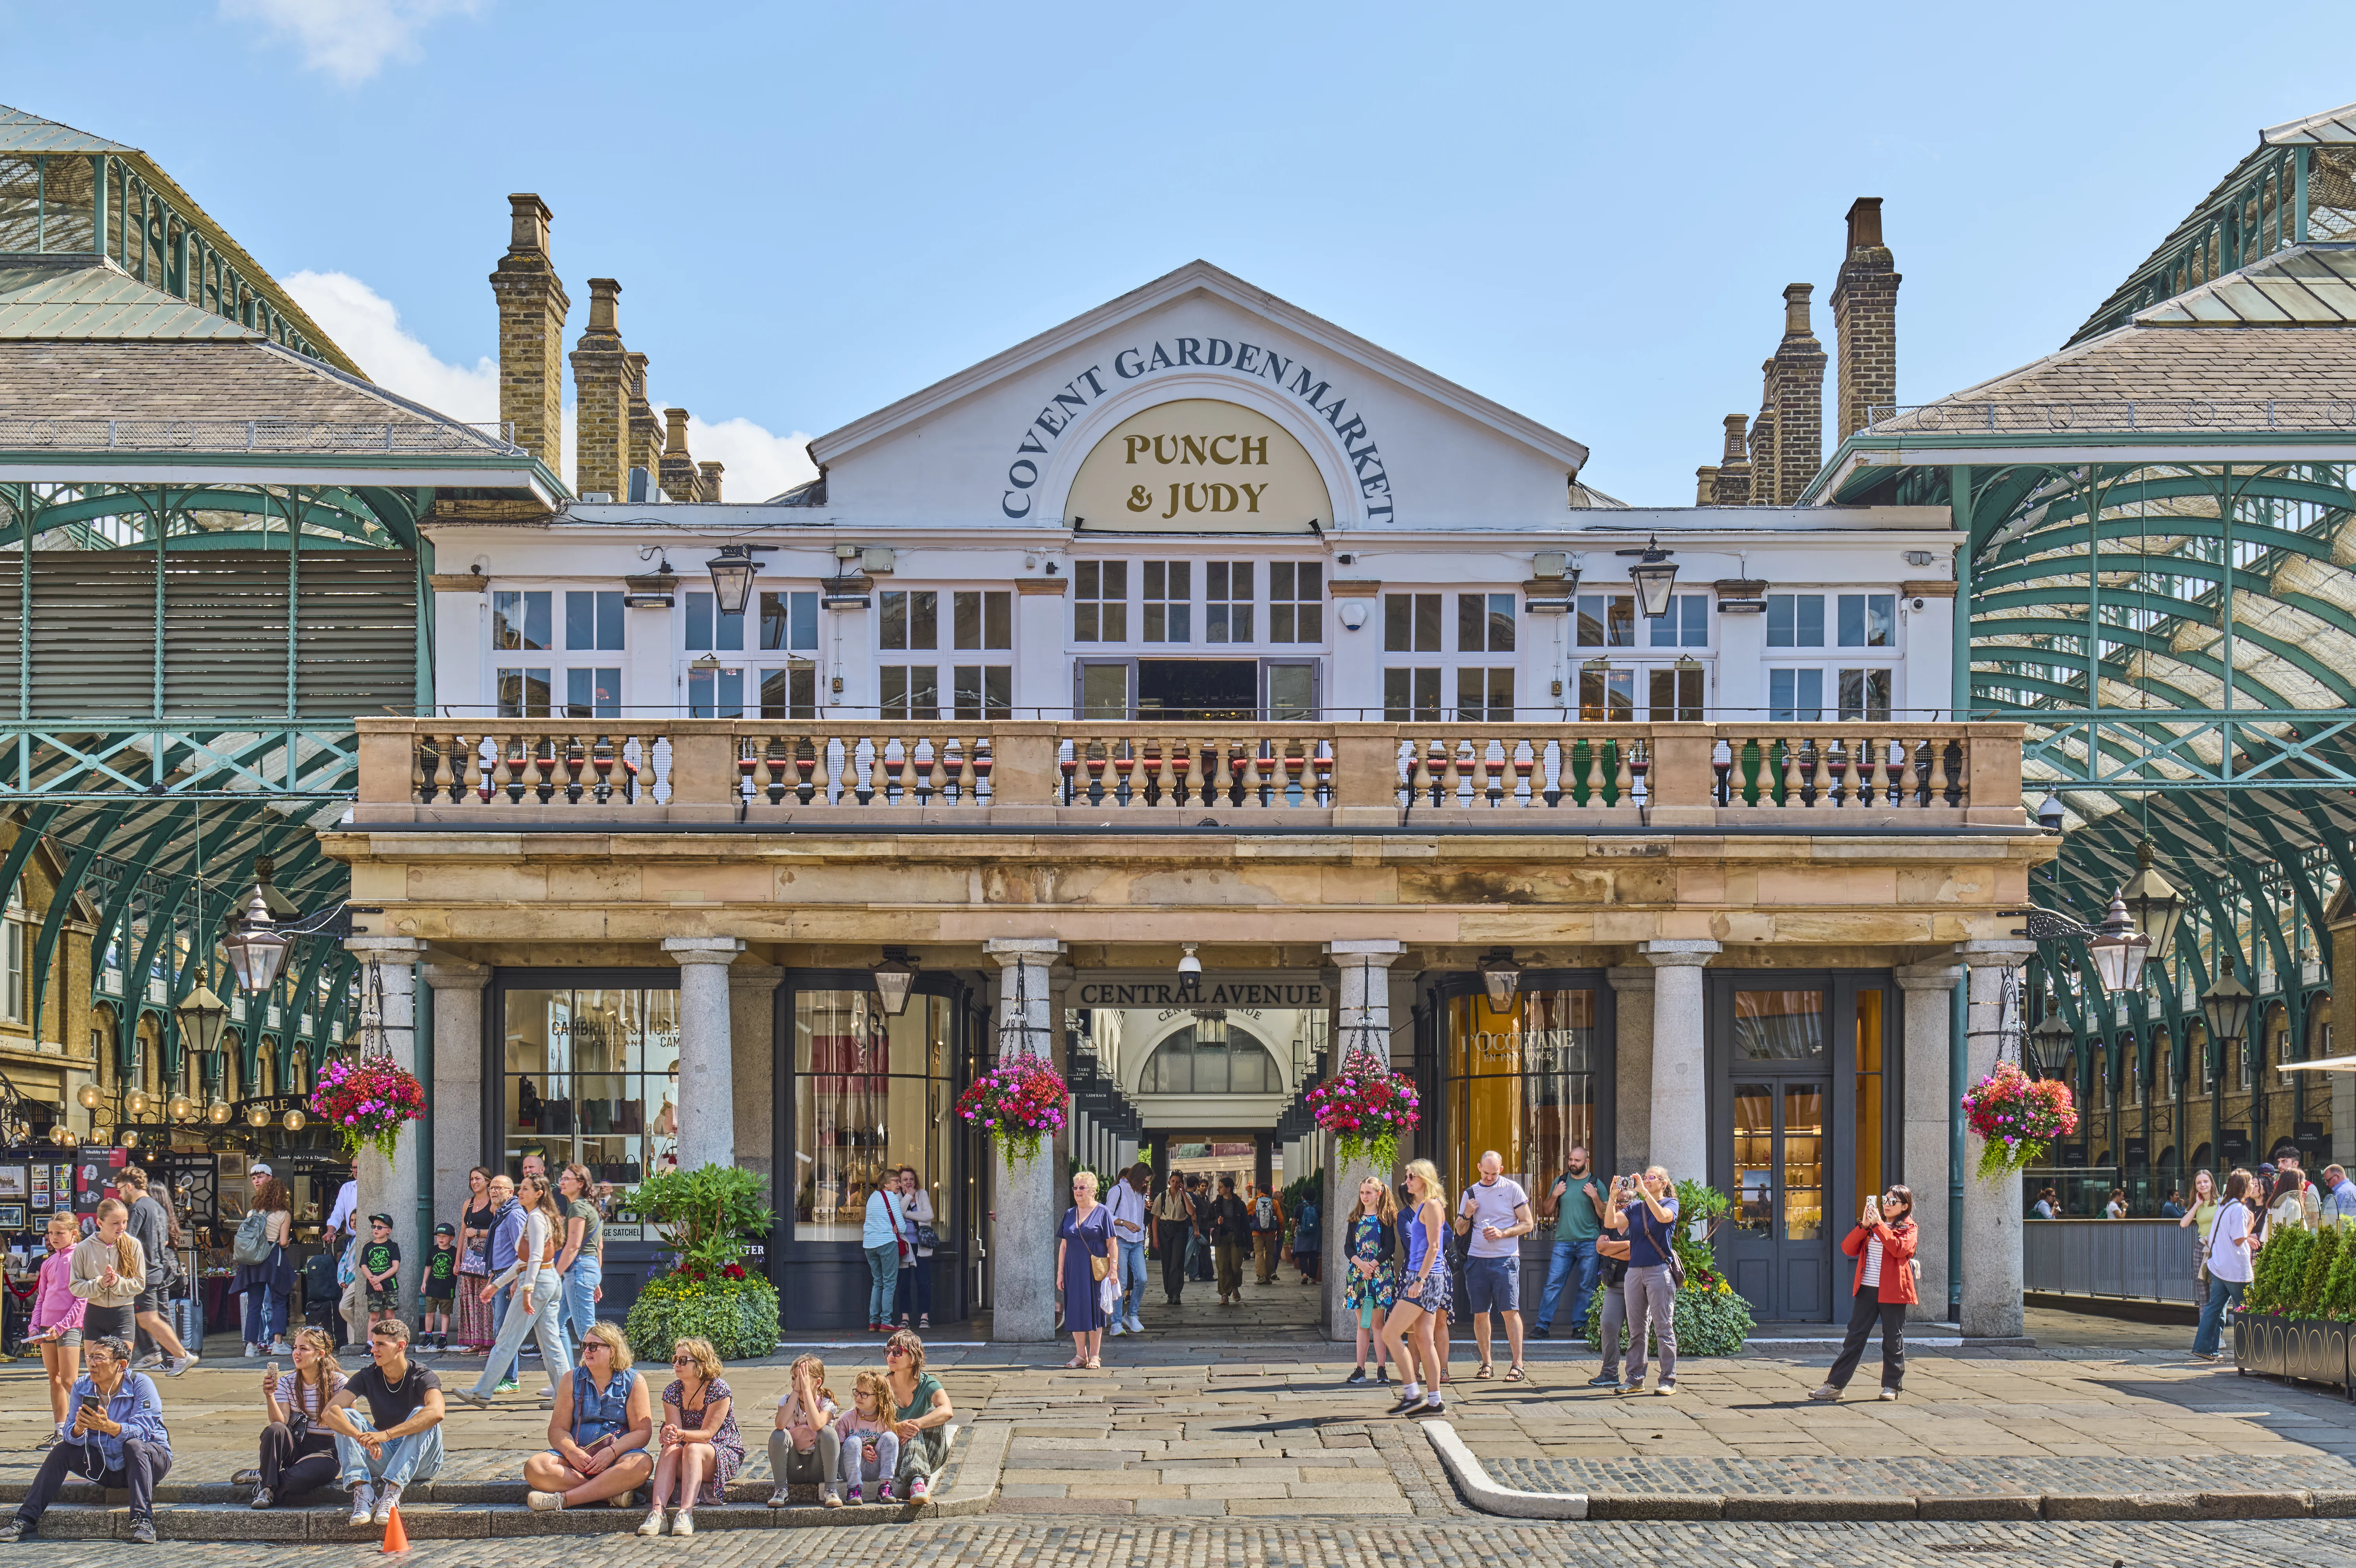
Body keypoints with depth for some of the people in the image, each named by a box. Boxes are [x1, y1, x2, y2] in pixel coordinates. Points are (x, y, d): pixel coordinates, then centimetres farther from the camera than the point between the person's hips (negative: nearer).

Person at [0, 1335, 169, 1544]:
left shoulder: (141, 1384, -17)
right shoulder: (82, 1386, -3)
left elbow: (141, 1432, -27)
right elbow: (71, 1435, -8)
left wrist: (108, 1427, -44)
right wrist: (79, 1429, -33)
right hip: (104, 1465, 5)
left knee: (134, 1445, -34)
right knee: (63, 1451, -12)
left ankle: (143, 1521, -40)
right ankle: (27, 1520, -11)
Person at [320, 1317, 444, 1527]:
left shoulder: (422, 1377, -13)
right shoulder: (368, 1377, -2)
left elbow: (436, 1412, -36)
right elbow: (330, 1412, -17)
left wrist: (386, 1435, -44)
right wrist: (363, 1439, -36)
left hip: (420, 1462, -4)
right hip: (381, 1459, 4)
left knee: (421, 1414, -30)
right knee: (344, 1417, -15)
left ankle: (391, 1493, -41)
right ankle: (362, 1492, -34)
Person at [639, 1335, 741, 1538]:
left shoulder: (719, 1389, -14)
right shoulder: (672, 1392, 0)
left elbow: (707, 1433, -20)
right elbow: (675, 1432, -10)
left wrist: (681, 1434, -40)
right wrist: (668, 1435, -36)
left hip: (724, 1456, -4)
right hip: (686, 1465, 4)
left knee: (693, 1448, -34)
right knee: (671, 1449, -29)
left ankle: (686, 1513, -50)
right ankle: (657, 1512, -47)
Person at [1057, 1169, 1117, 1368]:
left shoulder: (1103, 1213, 0)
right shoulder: (1069, 1214, 12)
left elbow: (1111, 1244, -3)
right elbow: (1063, 1245, 13)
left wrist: (1112, 1269, -10)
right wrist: (1060, 1272, 7)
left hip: (1094, 1270, -4)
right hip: (1073, 1270, 4)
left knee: (1094, 1310, -1)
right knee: (1075, 1311, 3)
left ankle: (1095, 1356, 6)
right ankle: (1080, 1354, 11)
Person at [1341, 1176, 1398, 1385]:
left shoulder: (1385, 1219, 1)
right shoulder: (1355, 1219, 12)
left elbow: (1390, 1248, -6)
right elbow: (1348, 1248, 7)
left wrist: (1372, 1265, -16)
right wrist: (1361, 1264, -11)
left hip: (1380, 1272, -4)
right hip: (1358, 1273, 4)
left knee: (1377, 1322, -6)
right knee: (1362, 1323, 5)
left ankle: (1382, 1369, -2)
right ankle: (1360, 1370, 6)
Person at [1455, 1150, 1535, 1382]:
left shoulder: (1512, 1189, 2)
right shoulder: (1471, 1193, 13)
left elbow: (1528, 1224, 1)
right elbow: (1460, 1231, 16)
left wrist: (1502, 1233, -13)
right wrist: (1467, 1214, -4)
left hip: (1505, 1258, -4)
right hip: (1477, 1259, 4)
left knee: (1510, 1311, -9)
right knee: (1480, 1314, 3)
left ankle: (1517, 1365, -8)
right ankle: (1486, 1363, 12)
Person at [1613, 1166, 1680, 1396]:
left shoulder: (1671, 1204, 2)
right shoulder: (1635, 1207, 14)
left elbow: (1662, 1217, -21)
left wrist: (1644, 1192, -21)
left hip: (1659, 1270, -5)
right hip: (1635, 1270, 5)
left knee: (1663, 1328, -4)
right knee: (1635, 1329, 7)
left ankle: (1668, 1381, -1)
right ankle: (1635, 1379, 12)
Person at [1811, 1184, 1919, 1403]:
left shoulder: (1908, 1228, 4)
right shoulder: (1870, 1227, 16)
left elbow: (1899, 1248, -18)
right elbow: (1848, 1249, 3)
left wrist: (1879, 1224, -16)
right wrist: (1864, 1225, -8)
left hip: (1892, 1292, -3)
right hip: (1867, 1290, 3)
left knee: (1893, 1339, 3)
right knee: (1855, 1337, 2)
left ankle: (1891, 1386, 14)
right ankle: (1835, 1385, 1)